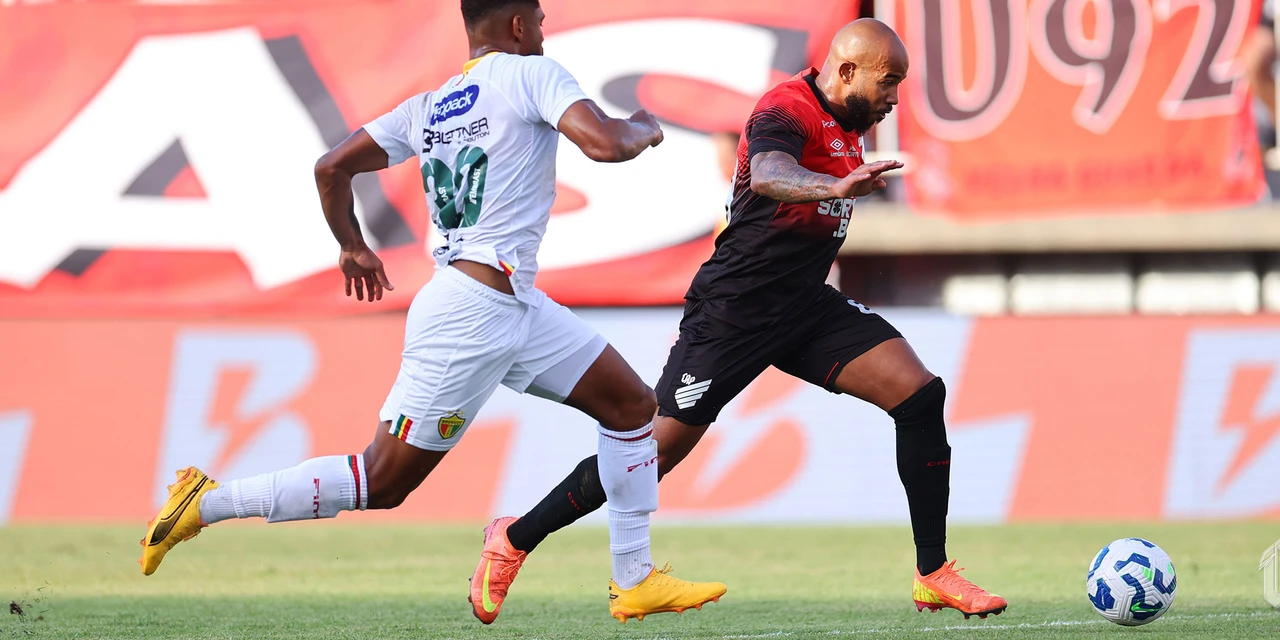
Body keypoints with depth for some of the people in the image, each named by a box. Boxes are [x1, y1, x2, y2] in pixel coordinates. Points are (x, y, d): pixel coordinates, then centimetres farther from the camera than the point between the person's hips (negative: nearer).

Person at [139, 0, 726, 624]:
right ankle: (208, 503, -1)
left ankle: (635, 581, 16)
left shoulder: (429, 106, 14)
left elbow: (330, 168, 14)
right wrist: (642, 129, 1)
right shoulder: (532, 74, -8)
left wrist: (352, 245, 29)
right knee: (383, 482, -6)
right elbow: (604, 143, -21)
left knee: (633, 404, 13)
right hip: (470, 315, -9)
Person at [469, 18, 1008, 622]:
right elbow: (769, 174, -45)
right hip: (734, 315, -8)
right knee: (655, 452, -4)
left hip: (805, 303, 8)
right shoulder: (788, 112, -20)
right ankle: (514, 539, 16)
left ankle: (933, 576, -3)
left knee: (920, 395, -8)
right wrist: (834, 187, -62)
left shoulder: (843, 121, 9)